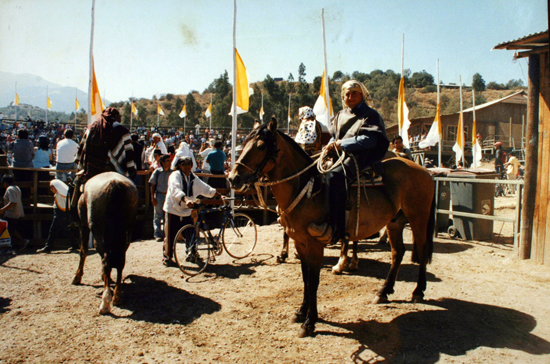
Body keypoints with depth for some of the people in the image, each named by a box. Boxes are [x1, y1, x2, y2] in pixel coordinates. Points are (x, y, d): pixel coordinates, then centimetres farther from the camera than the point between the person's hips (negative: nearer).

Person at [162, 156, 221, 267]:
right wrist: (185, 200, -47)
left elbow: (204, 188, 10)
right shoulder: (175, 175, -13)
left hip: (186, 210, 6)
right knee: (170, 236, 1)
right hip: (173, 210, -6)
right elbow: (175, 189, -31)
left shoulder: (193, 178, 9)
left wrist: (218, 194, 0)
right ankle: (167, 257, 16)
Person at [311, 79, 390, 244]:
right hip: (340, 156, 8)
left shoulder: (370, 115, -1)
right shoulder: (340, 115, 20)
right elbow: (333, 135, 23)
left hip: (362, 157, -8)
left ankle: (334, 228, -38)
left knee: (334, 176, -33)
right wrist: (332, 144, -2)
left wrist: (342, 143, -15)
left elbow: (369, 140, -13)